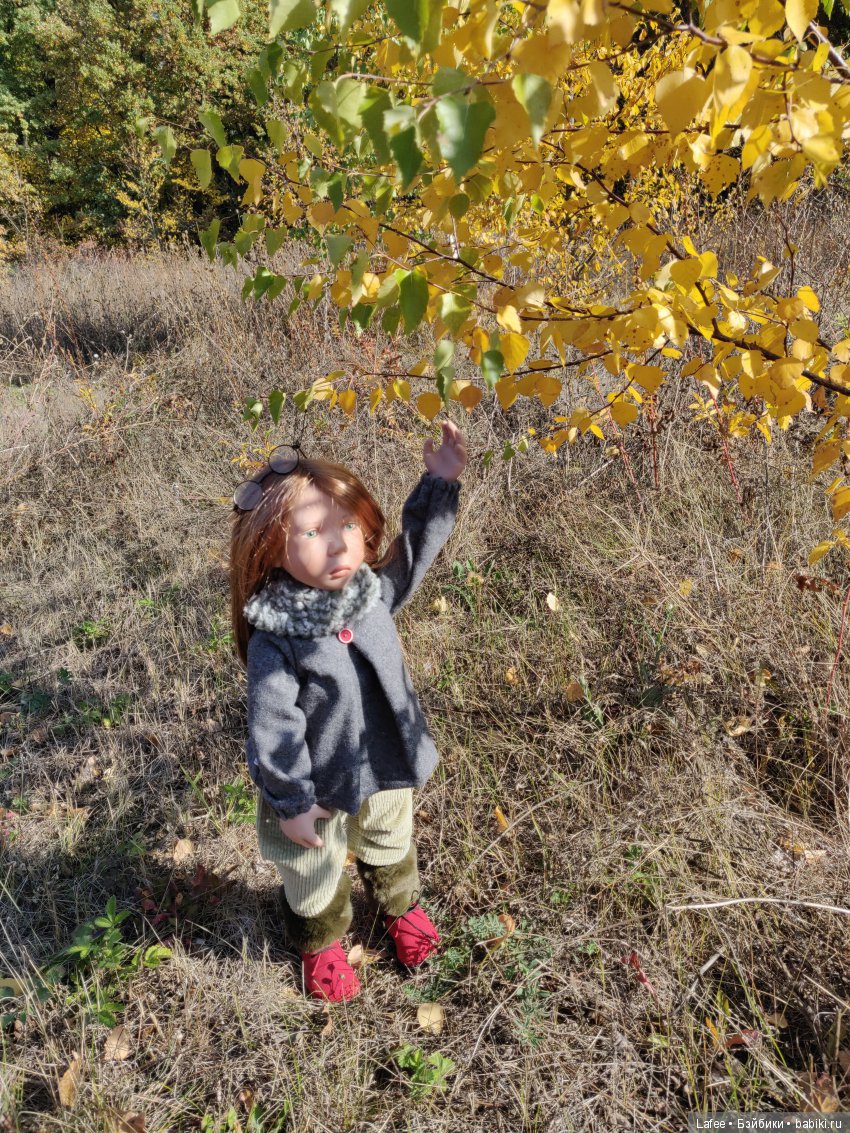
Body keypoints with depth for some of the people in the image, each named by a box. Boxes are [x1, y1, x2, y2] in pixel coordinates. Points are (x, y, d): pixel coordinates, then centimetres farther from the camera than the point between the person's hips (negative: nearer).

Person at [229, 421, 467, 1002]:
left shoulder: (374, 591, -15)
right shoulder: (275, 638, -31)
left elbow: (416, 546, -2)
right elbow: (273, 728, -24)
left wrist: (440, 484, -13)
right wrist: (291, 802, -17)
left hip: (387, 771, 5)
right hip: (320, 786, -4)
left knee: (391, 846, 33)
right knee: (316, 873, 24)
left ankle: (400, 905, 64)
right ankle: (322, 941, 56)